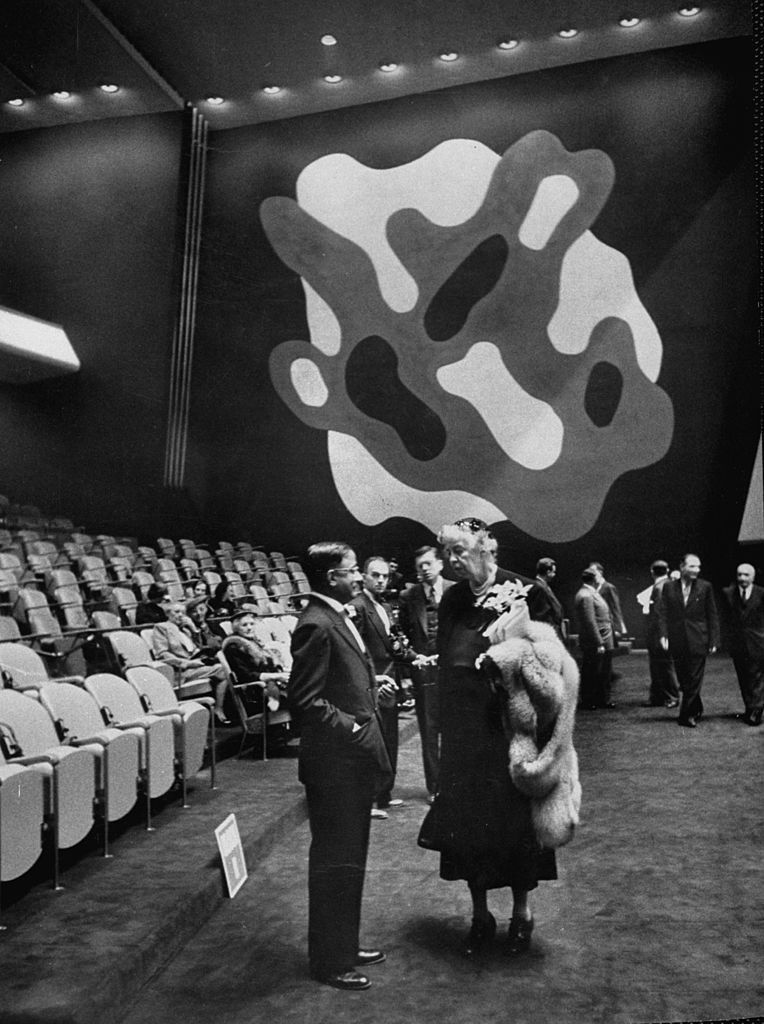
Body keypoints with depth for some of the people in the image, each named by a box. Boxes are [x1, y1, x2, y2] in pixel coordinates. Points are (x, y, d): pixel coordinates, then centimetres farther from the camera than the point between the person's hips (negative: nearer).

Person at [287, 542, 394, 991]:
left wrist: (372, 689, 5)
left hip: (355, 760, 10)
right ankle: (329, 960, 22)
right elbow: (305, 701, -23)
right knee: (334, 861, 5)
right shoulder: (316, 625, -21)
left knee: (350, 858, 21)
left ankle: (344, 945, 37)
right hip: (335, 763, -10)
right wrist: (351, 725, -19)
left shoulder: (339, 617, 11)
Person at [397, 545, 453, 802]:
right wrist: (412, 655, -3)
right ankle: (434, 787, 17)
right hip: (424, 669, 1)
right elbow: (401, 634, 11)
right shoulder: (408, 596, 2)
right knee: (429, 731, 6)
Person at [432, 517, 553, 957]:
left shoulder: (520, 592, -9)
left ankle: (522, 911, 29)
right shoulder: (451, 599, 5)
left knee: (513, 816, 7)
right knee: (463, 818, 9)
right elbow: (445, 662, 9)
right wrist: (444, 720, 4)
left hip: (507, 725, -4)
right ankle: (480, 913, 28)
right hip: (462, 727, 4)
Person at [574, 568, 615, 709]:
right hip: (594, 644, -10)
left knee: (605, 673, 16)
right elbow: (590, 622, -22)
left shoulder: (592, 593, 13)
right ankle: (588, 702, 14)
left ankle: (603, 699, 26)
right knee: (591, 674, 3)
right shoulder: (585, 596, -19)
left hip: (605, 641, 10)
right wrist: (599, 643, -22)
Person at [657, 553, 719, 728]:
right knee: (684, 680, 10)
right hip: (677, 641, 2)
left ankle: (686, 715, 6)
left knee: (694, 679, -1)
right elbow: (663, 613, 1)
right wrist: (663, 635, -11)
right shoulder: (668, 587, 4)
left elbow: (712, 615, 2)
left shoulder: (705, 587, 1)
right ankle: (696, 710, 28)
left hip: (698, 640, -2)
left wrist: (713, 640, -2)